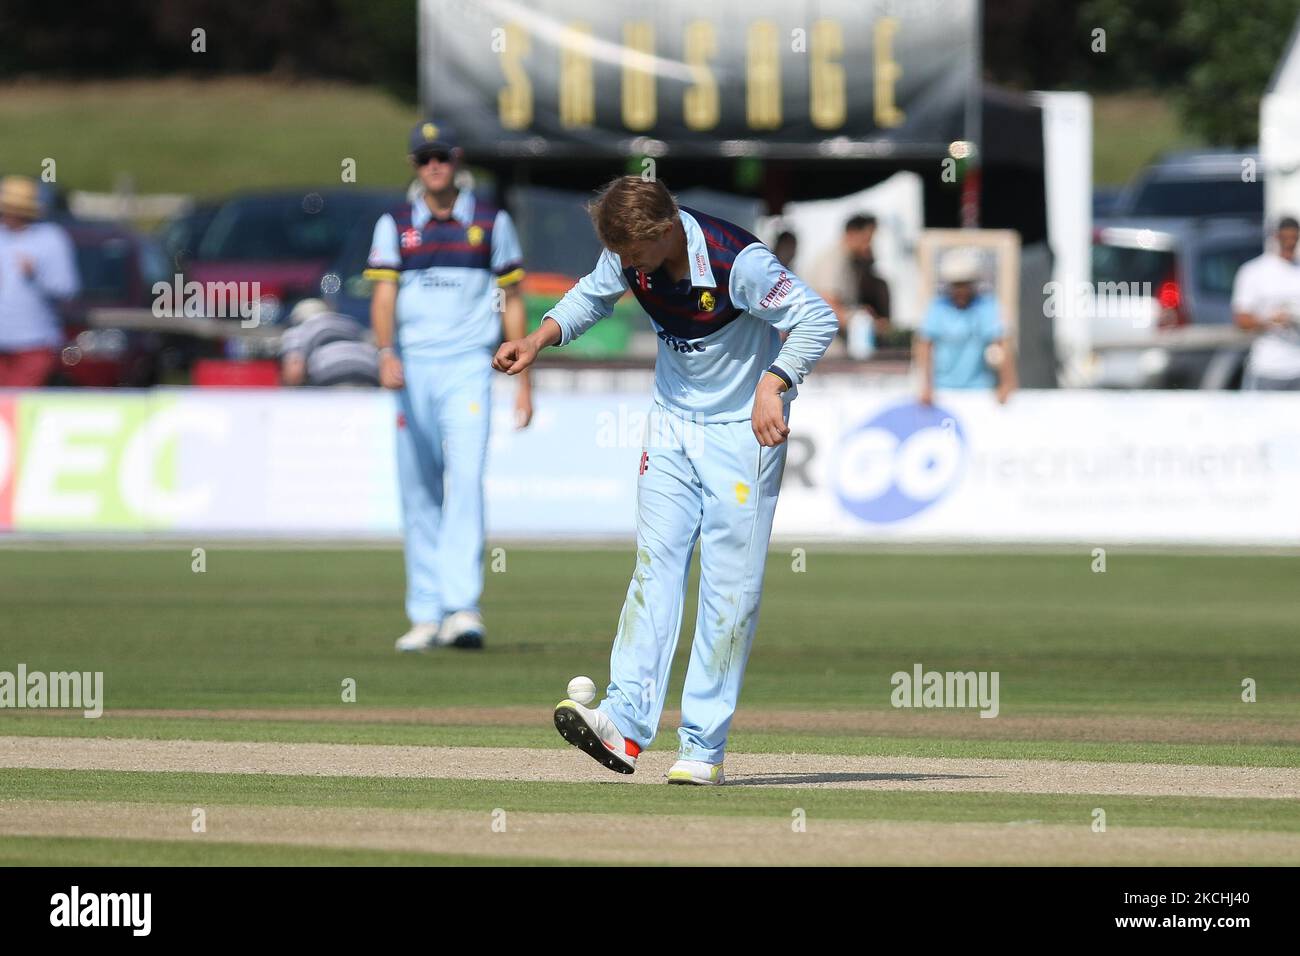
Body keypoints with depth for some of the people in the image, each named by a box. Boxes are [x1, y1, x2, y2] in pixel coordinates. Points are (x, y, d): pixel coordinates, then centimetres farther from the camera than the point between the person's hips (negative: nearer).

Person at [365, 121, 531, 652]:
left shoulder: (491, 223, 7)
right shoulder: (394, 226, 8)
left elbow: (512, 303, 9)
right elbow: (383, 296, -3)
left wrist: (523, 383, 5)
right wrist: (386, 354, -22)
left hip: (467, 367, -2)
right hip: (411, 368, 2)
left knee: (466, 479, -17)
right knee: (418, 491, 3)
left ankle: (463, 608, -23)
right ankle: (425, 615, 9)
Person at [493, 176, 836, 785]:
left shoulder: (737, 262, -27)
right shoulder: (628, 256, -9)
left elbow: (817, 319, -22)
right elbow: (593, 296, 13)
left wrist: (772, 385, -33)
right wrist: (539, 339, -3)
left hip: (744, 431, -5)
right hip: (671, 423, 5)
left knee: (730, 584, -6)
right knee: (655, 563, -6)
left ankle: (704, 745, -5)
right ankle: (626, 722, -16)